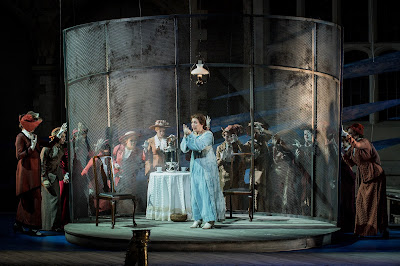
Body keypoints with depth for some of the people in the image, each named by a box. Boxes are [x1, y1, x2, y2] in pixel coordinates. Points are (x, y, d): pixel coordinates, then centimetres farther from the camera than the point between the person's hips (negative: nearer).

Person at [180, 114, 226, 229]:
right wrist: (185, 136, -12)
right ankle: (198, 219, 11)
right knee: (195, 192, 5)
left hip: (206, 166, -6)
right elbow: (184, 148, 1)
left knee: (206, 192, -8)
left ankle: (210, 220, -5)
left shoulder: (208, 134, -9)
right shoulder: (192, 134, 9)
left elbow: (200, 146, -25)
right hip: (195, 166, 6)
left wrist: (190, 135, -24)